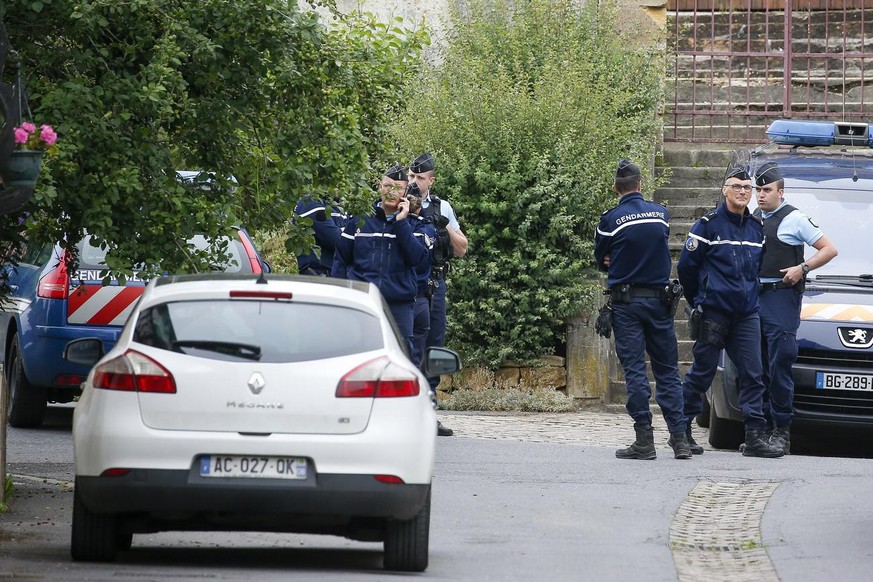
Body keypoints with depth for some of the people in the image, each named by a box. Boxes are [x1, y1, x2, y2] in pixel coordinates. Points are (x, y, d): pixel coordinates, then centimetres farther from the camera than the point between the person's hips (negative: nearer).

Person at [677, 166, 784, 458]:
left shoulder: (757, 228, 13)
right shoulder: (708, 225, -4)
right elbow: (686, 266, -1)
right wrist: (698, 301, 7)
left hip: (747, 314, 5)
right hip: (713, 313, -5)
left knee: (753, 374, -3)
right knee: (701, 373, 1)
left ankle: (756, 436, -4)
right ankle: (681, 430, 12)